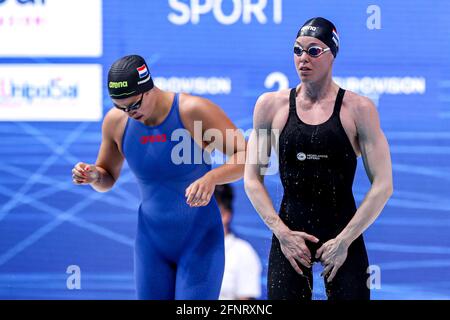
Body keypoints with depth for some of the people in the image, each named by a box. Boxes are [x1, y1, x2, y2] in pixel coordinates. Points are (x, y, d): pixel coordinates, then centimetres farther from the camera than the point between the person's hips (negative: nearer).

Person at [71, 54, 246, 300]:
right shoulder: (115, 121, -3)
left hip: (200, 239, -4)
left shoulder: (194, 111, -17)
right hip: (152, 240, 4)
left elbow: (246, 159, -16)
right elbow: (107, 180, 13)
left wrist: (211, 177, -35)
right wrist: (93, 176, -12)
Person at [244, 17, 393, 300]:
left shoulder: (358, 109, -2)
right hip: (289, 230, 1)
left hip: (344, 232, -1)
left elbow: (383, 185, -4)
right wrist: (282, 232, -5)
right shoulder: (272, 105, 4)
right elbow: (252, 179, 6)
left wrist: (344, 240, -9)